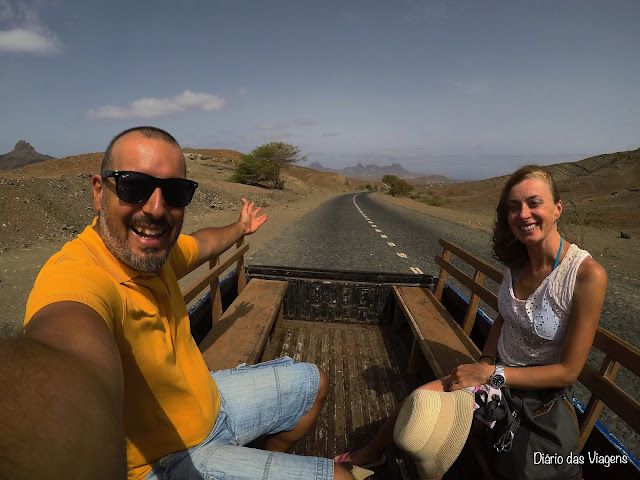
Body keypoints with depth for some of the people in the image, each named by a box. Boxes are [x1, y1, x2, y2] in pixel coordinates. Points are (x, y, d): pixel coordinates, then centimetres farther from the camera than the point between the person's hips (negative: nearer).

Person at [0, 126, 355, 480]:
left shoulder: (151, 250, -8)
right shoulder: (77, 274, -34)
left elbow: (204, 243, 15)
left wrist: (241, 228, 32)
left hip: (208, 399, 8)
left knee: (314, 383, 21)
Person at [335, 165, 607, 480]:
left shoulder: (587, 275, -24)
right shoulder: (515, 261, -6)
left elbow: (568, 372, -18)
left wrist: (491, 373, -20)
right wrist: (485, 362, -4)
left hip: (536, 392, -4)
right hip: (496, 372, 5)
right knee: (416, 401, -11)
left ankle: (373, 451, 13)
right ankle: (371, 453, 19)